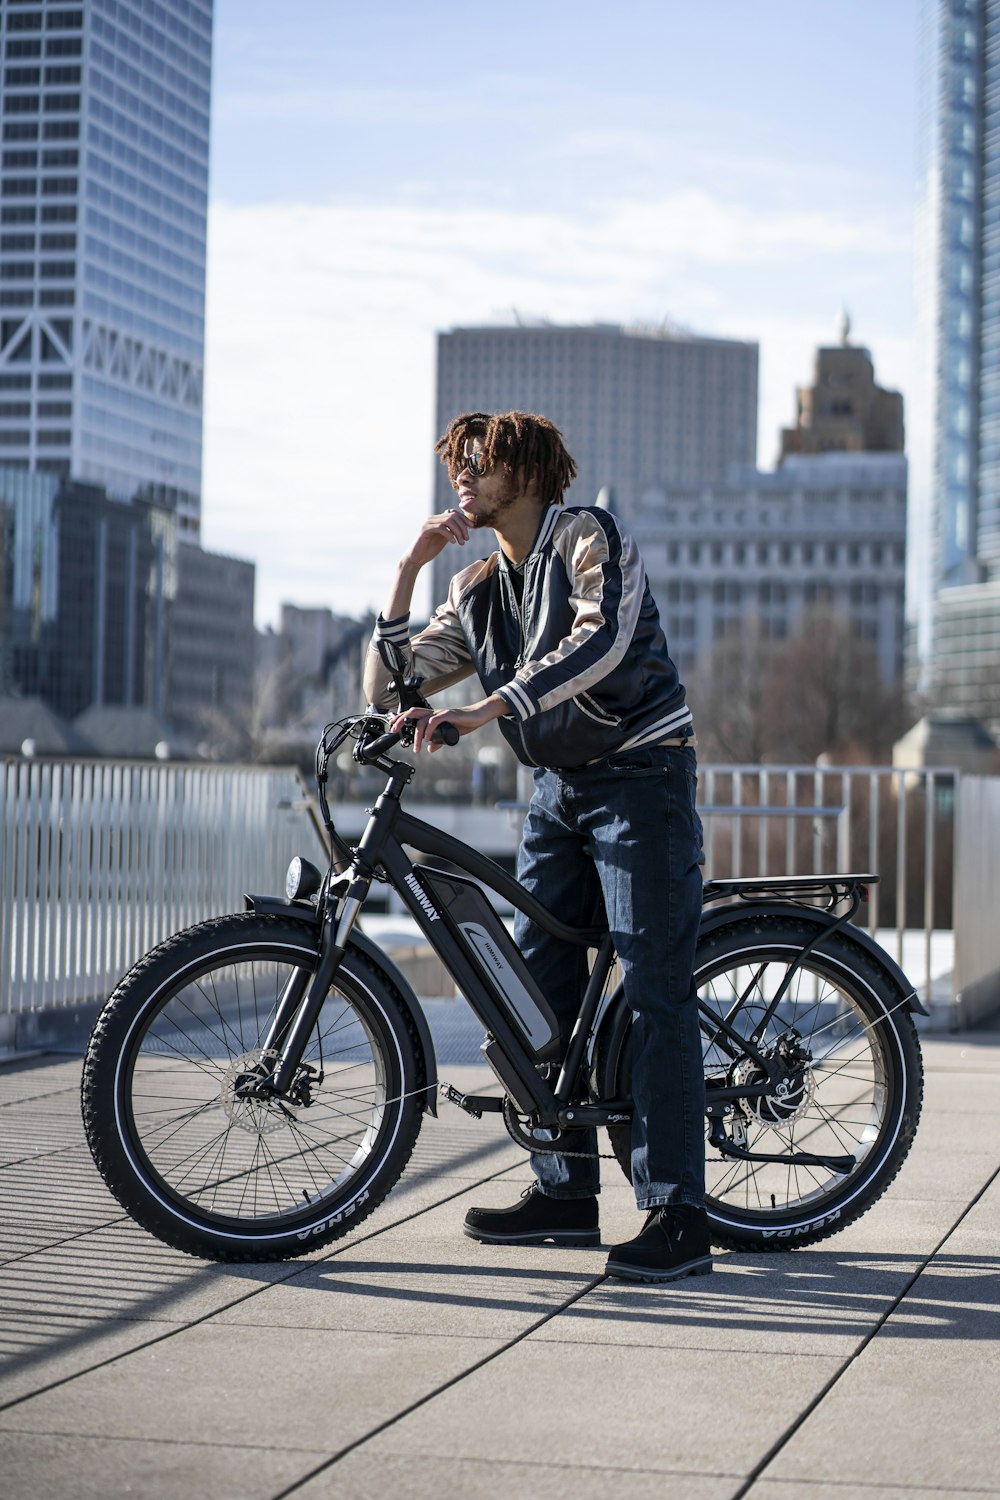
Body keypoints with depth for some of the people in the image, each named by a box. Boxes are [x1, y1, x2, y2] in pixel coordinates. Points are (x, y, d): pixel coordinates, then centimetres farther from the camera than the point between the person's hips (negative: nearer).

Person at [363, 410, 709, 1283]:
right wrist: (408, 571, -1)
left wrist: (487, 710, -38)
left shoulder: (590, 539, -9)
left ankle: (678, 1215, -14)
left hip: (640, 777, -8)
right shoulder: (478, 590, 12)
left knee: (655, 988, -13)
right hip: (558, 787, 8)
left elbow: (601, 640, -29)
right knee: (537, 983, 5)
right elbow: (391, 686, 7)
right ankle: (566, 1192, 14)